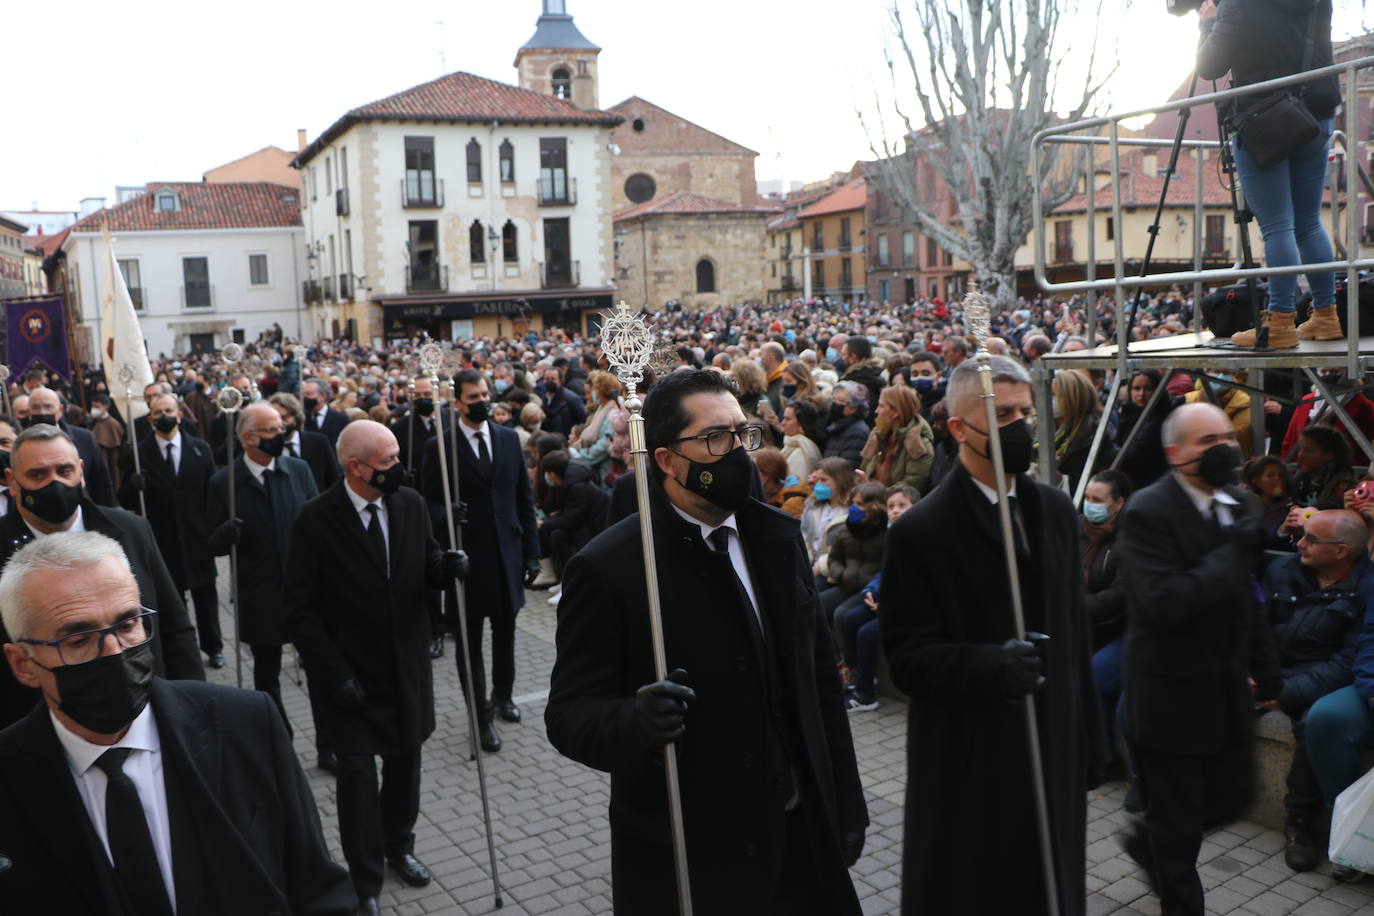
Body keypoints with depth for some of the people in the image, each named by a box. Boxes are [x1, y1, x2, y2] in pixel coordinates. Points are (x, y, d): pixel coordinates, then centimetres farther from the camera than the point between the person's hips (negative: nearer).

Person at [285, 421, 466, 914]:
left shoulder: (411, 504, -3)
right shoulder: (316, 519, -15)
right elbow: (299, 607, -12)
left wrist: (444, 566, -17)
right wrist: (334, 673, -18)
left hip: (407, 665, 4)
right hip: (351, 673, -4)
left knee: (404, 761, 17)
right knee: (358, 775, 0)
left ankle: (398, 846, 41)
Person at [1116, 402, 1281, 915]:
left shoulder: (1233, 503, 5)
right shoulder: (1148, 513, -20)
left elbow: (1246, 597, 16)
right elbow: (1162, 602, -31)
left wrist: (1264, 667, 17)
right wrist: (1232, 554, -26)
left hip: (1226, 689, 7)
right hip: (1172, 694, -7)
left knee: (1232, 796, 18)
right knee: (1178, 820, 8)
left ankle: (1148, 843, 42)